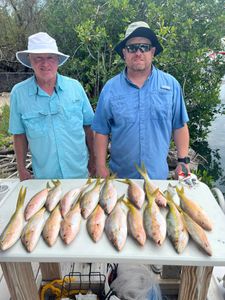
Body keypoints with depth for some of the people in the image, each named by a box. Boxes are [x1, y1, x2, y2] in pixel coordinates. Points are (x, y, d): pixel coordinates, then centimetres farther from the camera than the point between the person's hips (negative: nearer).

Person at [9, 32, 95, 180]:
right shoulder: (18, 93, -7)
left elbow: (88, 126, 1)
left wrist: (93, 159, 4)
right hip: (44, 176, 0)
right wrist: (22, 170, 2)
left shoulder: (75, 86, -6)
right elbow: (19, 134, 1)